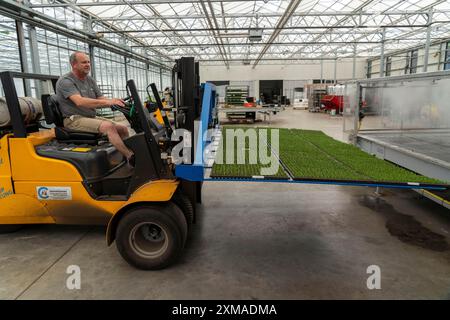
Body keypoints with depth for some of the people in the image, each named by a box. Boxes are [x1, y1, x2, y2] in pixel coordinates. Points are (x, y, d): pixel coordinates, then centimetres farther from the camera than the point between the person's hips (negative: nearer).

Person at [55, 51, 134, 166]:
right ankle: (131, 158, -34)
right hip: (74, 119, -8)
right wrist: (108, 102, -36)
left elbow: (101, 100, 7)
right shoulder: (65, 81, -11)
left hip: (92, 117, 8)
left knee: (123, 129, -6)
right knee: (108, 126, -31)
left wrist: (114, 101, -17)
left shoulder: (90, 80, 14)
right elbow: (80, 101, -28)